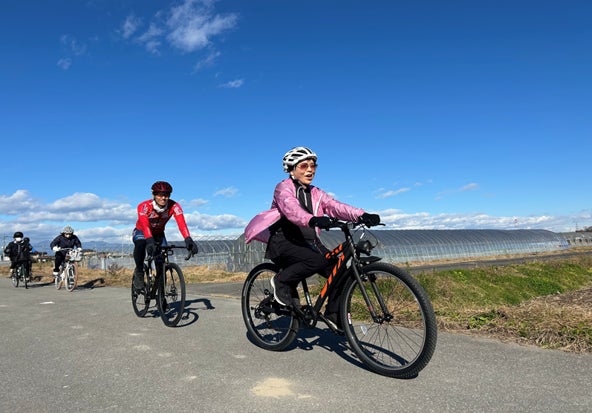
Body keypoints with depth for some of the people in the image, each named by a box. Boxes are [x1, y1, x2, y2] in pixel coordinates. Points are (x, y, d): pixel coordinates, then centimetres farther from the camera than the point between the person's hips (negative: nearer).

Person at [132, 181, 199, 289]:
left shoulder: (174, 206, -27)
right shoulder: (144, 206, -32)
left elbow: (181, 223, -40)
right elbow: (145, 225, -47)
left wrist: (188, 240, -57)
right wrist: (150, 241, -64)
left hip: (158, 234, 3)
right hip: (141, 232, -2)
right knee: (141, 244, -36)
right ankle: (139, 272, -13)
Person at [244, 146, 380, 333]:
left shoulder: (315, 193, 13)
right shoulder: (284, 188, -4)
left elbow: (335, 206, -5)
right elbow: (292, 209, -27)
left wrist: (362, 215, -25)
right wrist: (313, 220, -48)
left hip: (309, 242, 6)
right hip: (285, 242, -6)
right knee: (318, 260, -32)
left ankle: (334, 314, 7)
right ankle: (281, 282, -8)